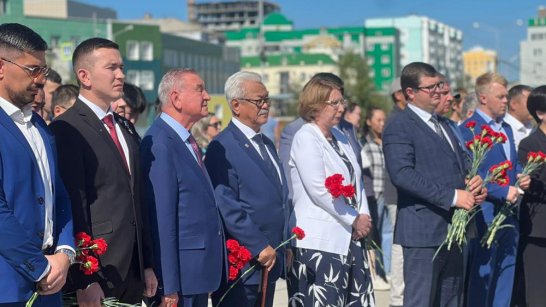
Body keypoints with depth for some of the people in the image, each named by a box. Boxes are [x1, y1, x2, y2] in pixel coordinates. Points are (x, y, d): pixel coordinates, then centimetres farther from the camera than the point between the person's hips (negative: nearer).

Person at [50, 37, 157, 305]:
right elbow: (73, 207, -16)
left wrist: (147, 265, 16)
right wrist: (85, 281, -19)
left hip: (133, 273, 7)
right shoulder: (67, 129, -11)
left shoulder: (126, 128, 16)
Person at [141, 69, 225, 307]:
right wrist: (169, 287, -21)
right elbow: (161, 218, -20)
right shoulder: (160, 144, -17)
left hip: (200, 269, 9)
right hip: (180, 272, -9)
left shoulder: (188, 142, 13)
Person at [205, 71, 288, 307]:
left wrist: (282, 247, 13)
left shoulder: (267, 144, 17)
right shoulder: (222, 148, -12)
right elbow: (227, 207, -18)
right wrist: (259, 247, -18)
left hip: (269, 261, 8)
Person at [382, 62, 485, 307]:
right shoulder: (399, 127, -8)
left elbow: (458, 168, 26)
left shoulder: (443, 125, 20)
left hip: (453, 230, 9)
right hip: (423, 230, -9)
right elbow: (402, 174, -21)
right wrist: (452, 196, -23)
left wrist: (473, 186, 2)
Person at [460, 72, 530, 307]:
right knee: (481, 276, -2)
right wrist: (504, 191, -21)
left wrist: (522, 177, 3)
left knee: (506, 270, 12)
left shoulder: (506, 129, 16)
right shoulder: (469, 129, -11)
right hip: (485, 214, -8)